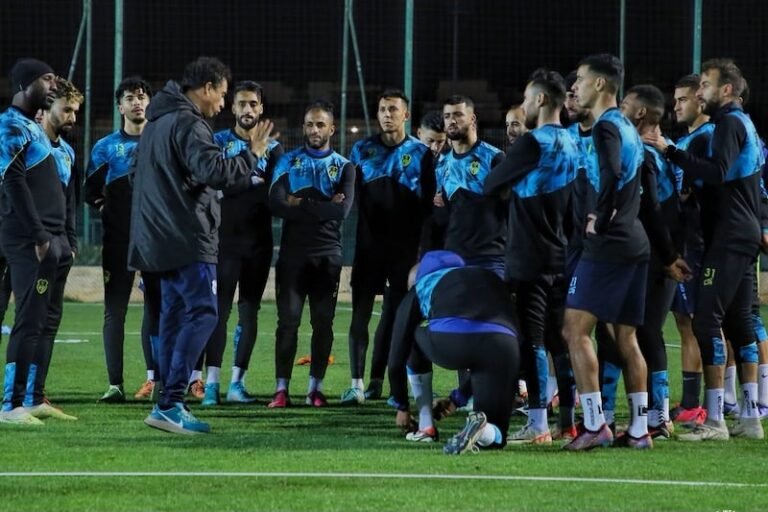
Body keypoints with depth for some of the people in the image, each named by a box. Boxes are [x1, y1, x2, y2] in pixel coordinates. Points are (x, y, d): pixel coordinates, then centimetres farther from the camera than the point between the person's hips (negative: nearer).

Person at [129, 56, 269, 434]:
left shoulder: (158, 121, 18)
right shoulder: (188, 124, -14)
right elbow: (214, 171, -24)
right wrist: (252, 155, -10)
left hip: (162, 238, 10)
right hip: (187, 237, -10)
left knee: (175, 315, 12)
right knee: (202, 312, -10)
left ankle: (168, 403, 10)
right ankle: (170, 403, -17)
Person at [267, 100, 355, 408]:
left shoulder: (344, 167, 6)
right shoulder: (289, 162, 7)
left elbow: (343, 210, -11)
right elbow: (276, 205, -9)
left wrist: (301, 205, -10)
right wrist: (323, 208, -13)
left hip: (327, 255, 1)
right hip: (292, 253, -1)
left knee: (323, 322, 1)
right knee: (288, 319, -6)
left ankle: (315, 388, 8)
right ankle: (281, 388, -5)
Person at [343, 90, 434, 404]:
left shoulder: (420, 153, 3)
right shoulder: (362, 150, 8)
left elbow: (427, 204, 2)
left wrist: (422, 246, -6)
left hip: (403, 246, -1)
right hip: (368, 243, 1)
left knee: (394, 313, 3)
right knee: (361, 312, -6)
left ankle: (377, 380, 10)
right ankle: (357, 384, -10)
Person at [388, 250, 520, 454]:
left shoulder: (418, 288, 29)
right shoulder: (489, 278, 39)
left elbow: (397, 359, 30)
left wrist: (402, 407, 44)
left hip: (448, 340, -2)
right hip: (503, 344, 2)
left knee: (412, 341, 35)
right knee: (493, 437, 18)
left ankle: (426, 428, 30)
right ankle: (480, 428, -18)